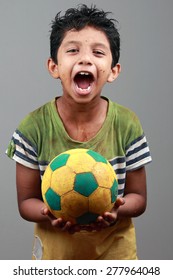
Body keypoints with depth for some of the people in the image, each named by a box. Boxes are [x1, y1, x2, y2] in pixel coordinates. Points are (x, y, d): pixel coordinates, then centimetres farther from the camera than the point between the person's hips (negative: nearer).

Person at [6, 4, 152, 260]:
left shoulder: (127, 125, -13)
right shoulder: (33, 128, -15)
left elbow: (138, 198, -5)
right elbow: (26, 201, -7)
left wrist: (116, 210, -25)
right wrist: (50, 214, -27)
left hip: (114, 248, 0)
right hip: (56, 248, 0)